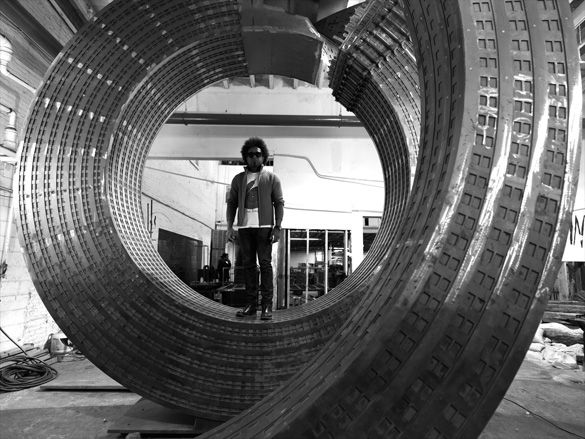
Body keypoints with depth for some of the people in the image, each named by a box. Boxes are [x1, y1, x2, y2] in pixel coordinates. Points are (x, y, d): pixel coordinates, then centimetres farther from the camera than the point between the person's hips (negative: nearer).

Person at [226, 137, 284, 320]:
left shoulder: (272, 178, 4)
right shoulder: (238, 179, 13)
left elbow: (279, 203, 0)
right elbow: (231, 203, 12)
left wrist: (277, 227, -9)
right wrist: (230, 227, 2)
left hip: (264, 226, -3)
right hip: (244, 226, 3)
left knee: (265, 264, -6)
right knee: (248, 265, 5)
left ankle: (267, 306, -2)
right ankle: (251, 305, 11)